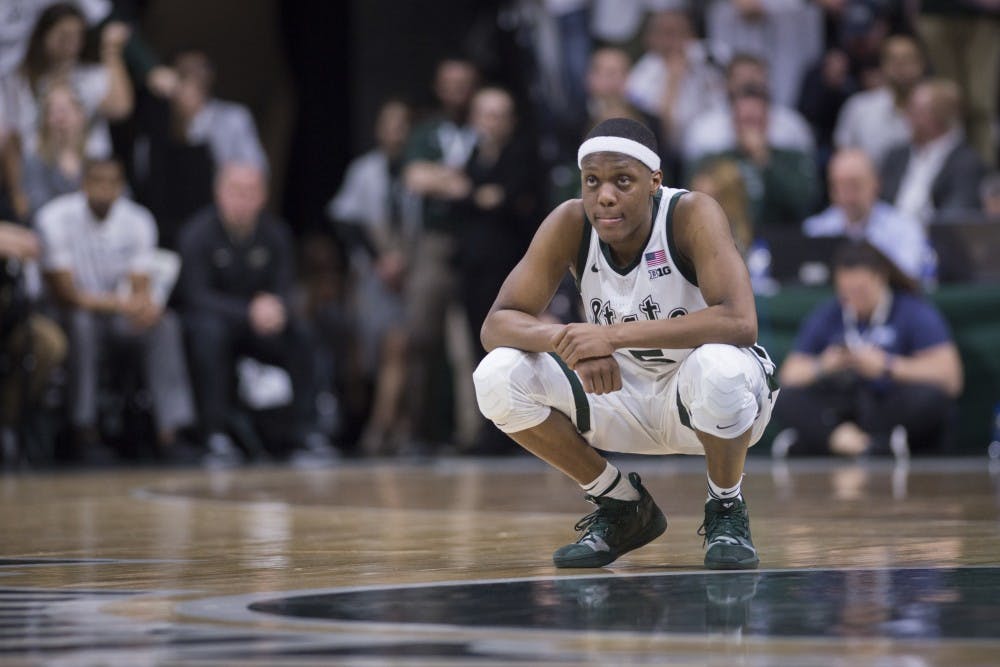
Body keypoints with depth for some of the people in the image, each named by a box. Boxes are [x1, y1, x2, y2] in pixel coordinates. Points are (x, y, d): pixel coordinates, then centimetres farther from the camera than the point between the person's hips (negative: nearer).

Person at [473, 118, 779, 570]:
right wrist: (569, 341, -39)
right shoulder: (569, 224, -13)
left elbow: (740, 321, -38)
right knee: (498, 378, -18)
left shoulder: (691, 215, -24)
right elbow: (496, 325, -16)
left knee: (718, 369, -39)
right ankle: (622, 507, 2)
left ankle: (726, 510, -8)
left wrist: (614, 334, -43)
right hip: (620, 387, 4)